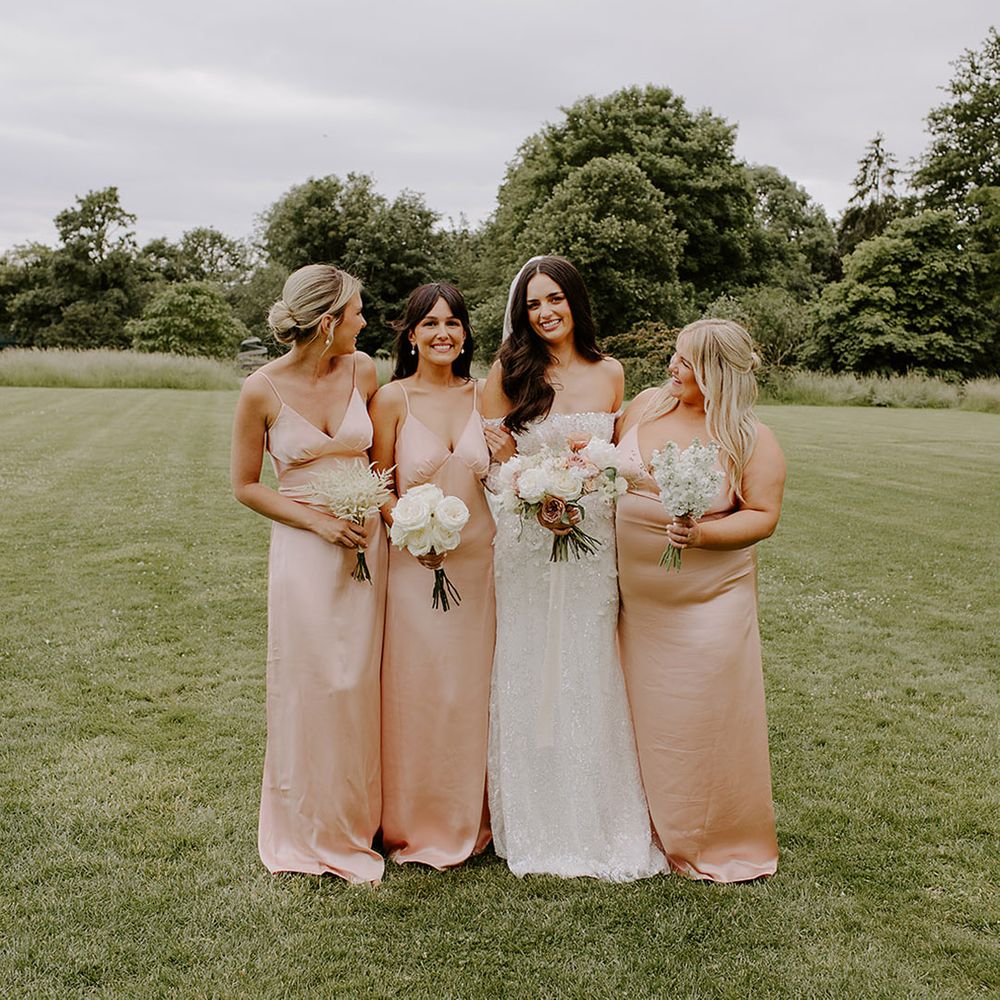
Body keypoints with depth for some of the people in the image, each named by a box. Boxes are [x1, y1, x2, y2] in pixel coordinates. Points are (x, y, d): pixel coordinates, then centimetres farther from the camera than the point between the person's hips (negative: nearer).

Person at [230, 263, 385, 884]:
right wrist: (319, 521, -11)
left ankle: (358, 821, 26)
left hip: (367, 545, 3)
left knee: (361, 686, 9)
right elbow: (246, 486, -1)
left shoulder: (363, 370, 0)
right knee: (311, 689, 3)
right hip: (304, 550, -3)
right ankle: (312, 830, 22)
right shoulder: (263, 390, -9)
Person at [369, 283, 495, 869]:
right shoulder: (393, 398, -4)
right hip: (414, 564, -3)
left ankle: (470, 819, 28)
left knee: (471, 690, 11)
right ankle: (416, 825, 21)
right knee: (415, 692, 3)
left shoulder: (482, 395, 6)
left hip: (477, 563, 3)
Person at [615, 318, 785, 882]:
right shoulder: (647, 405, 4)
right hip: (638, 598, 5)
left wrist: (704, 534, -25)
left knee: (708, 717, 2)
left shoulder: (754, 442, -9)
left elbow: (763, 516, -10)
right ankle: (659, 832, 29)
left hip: (708, 602, -4)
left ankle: (725, 844, 21)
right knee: (646, 715, 12)